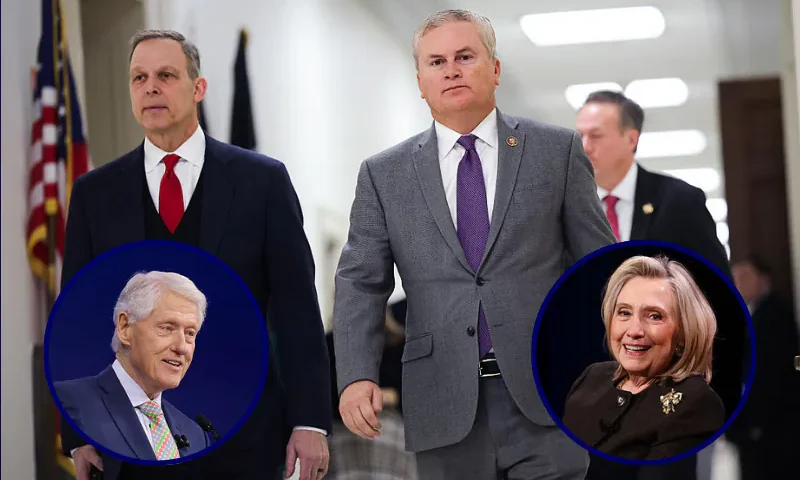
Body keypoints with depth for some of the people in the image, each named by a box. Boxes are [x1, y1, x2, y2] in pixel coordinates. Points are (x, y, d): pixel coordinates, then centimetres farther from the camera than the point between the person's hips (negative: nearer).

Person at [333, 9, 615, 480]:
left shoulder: (557, 150, 6)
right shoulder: (384, 175, 8)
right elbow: (361, 283, 4)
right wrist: (357, 375, -11)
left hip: (545, 394, -1)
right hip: (445, 406, 1)